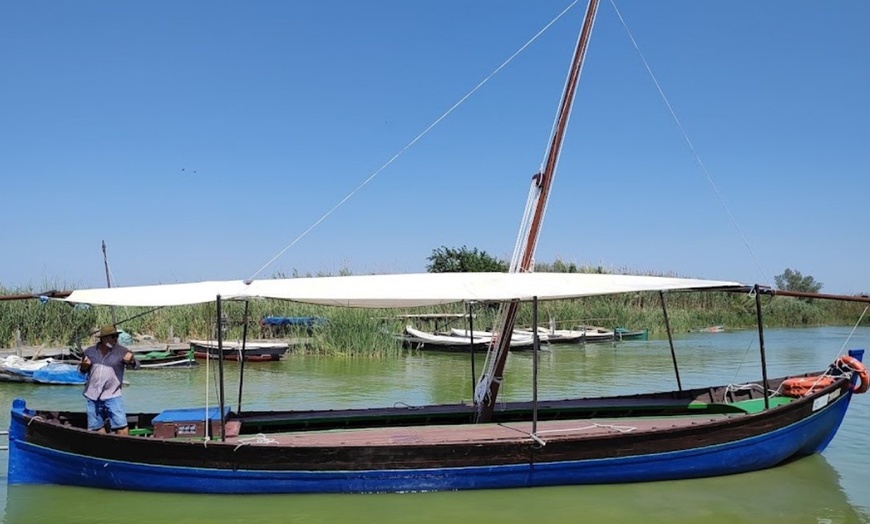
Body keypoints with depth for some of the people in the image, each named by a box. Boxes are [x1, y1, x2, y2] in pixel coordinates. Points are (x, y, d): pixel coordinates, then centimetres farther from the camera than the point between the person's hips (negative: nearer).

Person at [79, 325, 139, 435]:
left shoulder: (121, 351, -4)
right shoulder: (90, 351, 5)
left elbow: (136, 366, -7)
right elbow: (82, 370, 17)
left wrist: (131, 361, -30)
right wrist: (84, 366, -7)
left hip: (112, 395, -3)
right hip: (92, 396, 3)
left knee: (121, 426, -10)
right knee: (96, 427, 12)